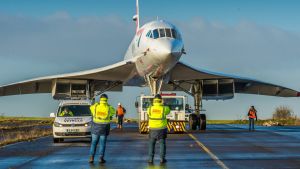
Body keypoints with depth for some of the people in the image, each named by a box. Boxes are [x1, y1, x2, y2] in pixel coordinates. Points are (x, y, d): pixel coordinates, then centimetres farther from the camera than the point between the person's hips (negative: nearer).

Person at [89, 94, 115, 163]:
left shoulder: (95, 106, -5)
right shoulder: (109, 107, -6)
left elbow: (91, 107, 19)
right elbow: (113, 111, 16)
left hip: (96, 126, 1)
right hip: (104, 127, -1)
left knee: (94, 142, 8)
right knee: (102, 143, 6)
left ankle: (91, 157, 0)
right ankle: (101, 158, 1)